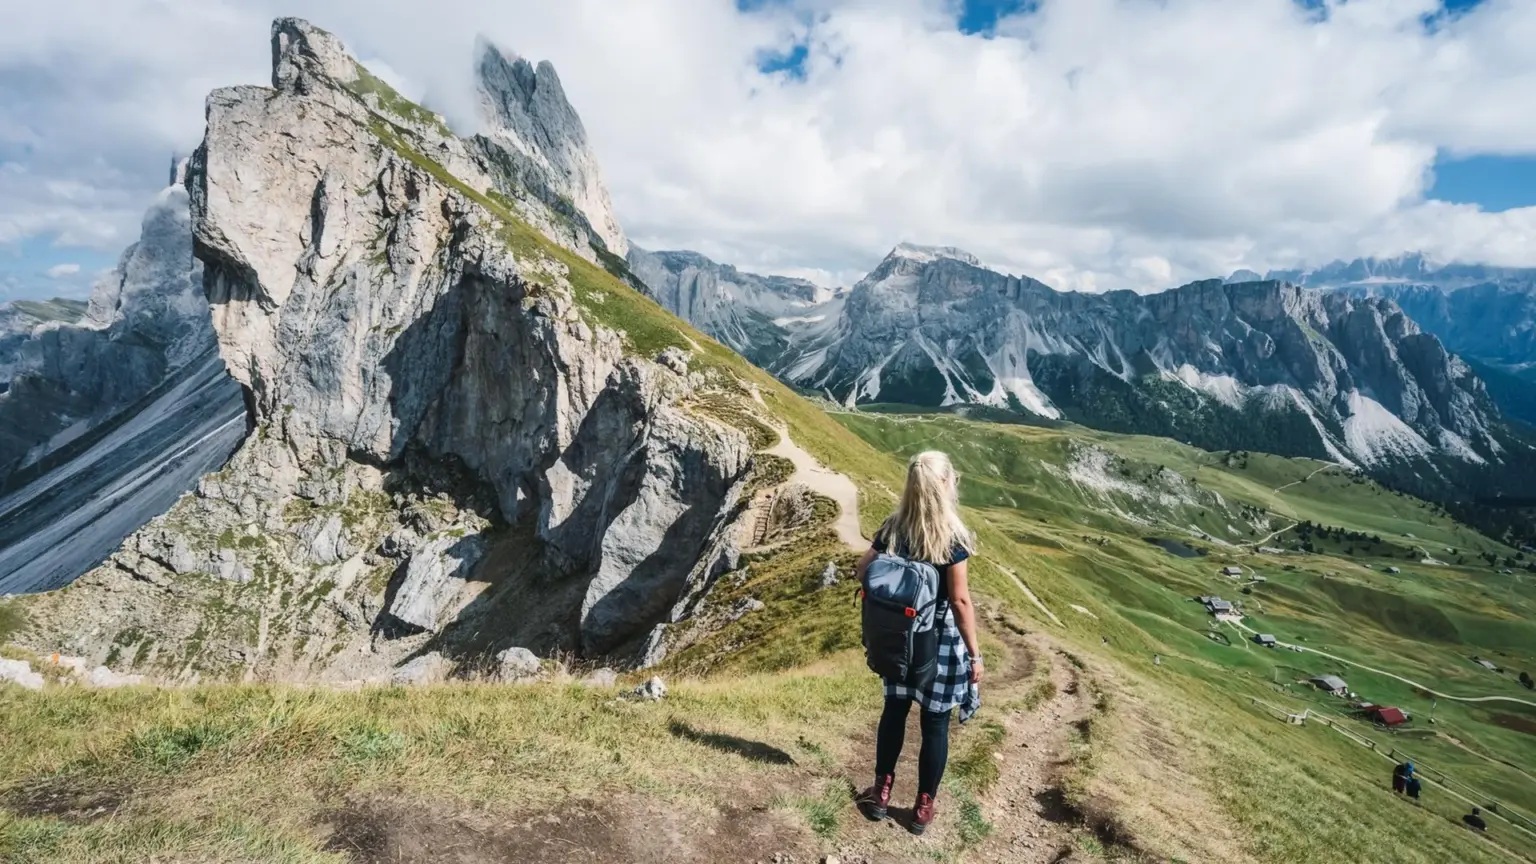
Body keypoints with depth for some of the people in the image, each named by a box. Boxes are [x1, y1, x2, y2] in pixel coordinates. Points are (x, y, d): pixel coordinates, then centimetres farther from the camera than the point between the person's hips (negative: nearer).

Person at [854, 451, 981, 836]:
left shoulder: (893, 527, -6)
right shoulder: (951, 536, -20)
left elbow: (862, 570, 1)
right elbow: (960, 601, -19)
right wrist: (974, 654, -11)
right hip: (940, 638, -4)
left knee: (894, 710, 19)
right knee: (935, 722, 12)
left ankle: (881, 793, 33)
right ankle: (923, 807, 27)